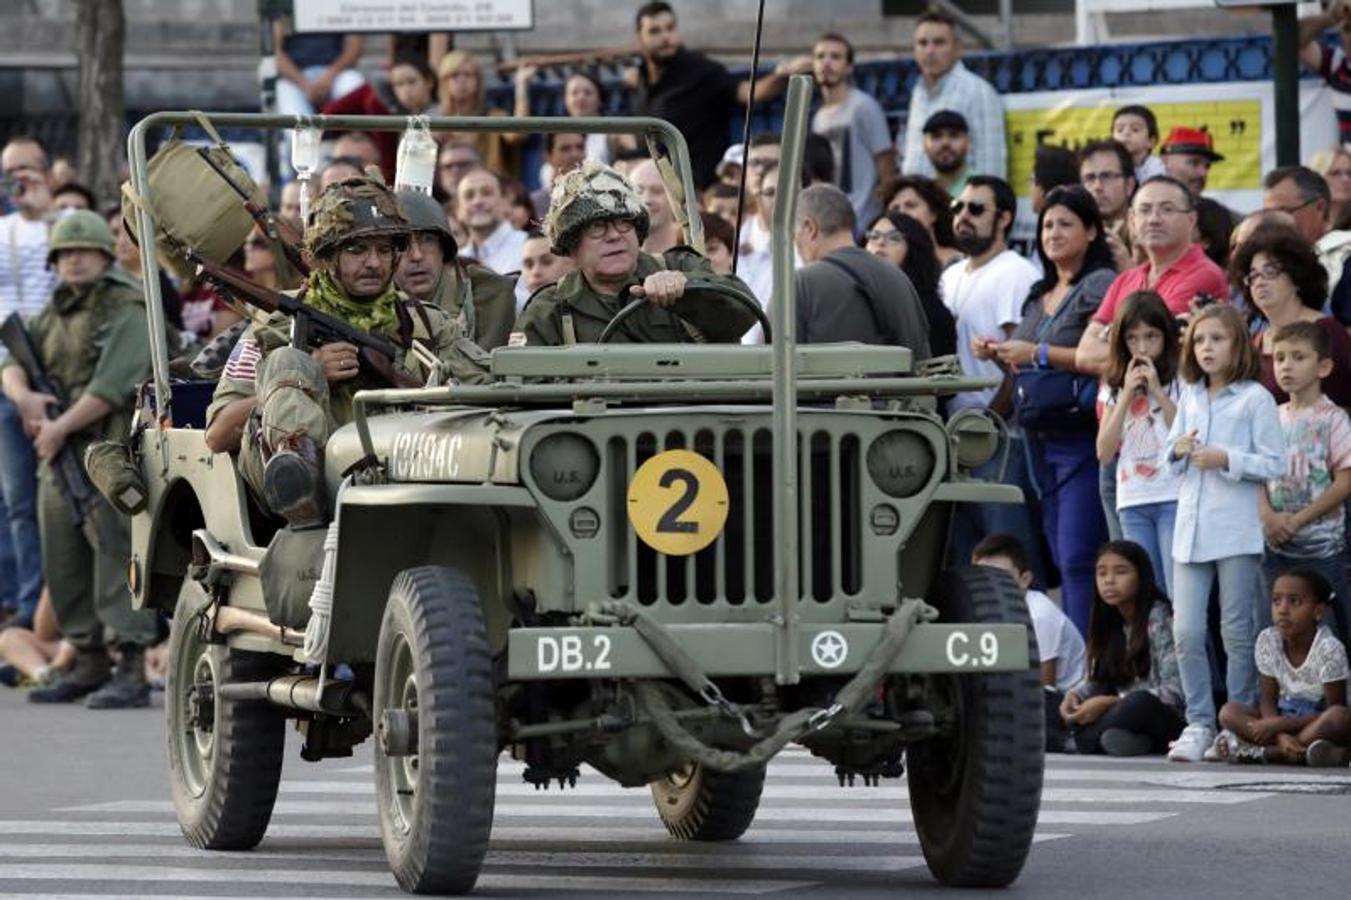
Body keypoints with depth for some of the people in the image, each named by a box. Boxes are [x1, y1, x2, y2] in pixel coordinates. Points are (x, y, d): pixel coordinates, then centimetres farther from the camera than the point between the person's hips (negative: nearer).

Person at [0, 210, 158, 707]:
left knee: (116, 554, -13)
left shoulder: (126, 310, -7)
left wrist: (60, 427, -15)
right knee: (64, 561, 11)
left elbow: (113, 385, -17)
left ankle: (132, 671, -15)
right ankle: (89, 663, 20)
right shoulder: (54, 313, 19)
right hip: (60, 456, 9)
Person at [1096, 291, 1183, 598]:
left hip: (1174, 498, -5)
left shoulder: (1181, 381, 0)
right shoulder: (1115, 387, 13)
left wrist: (1158, 391, -12)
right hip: (1132, 501, 5)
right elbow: (1104, 452, 5)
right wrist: (1127, 396, -2)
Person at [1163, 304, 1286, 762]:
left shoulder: (1255, 399, -4)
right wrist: (1178, 451, -2)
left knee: (1236, 631, 1)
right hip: (1191, 527, 5)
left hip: (1237, 530, -5)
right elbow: (1168, 453, 20)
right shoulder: (1190, 397, 14)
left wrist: (1226, 459, -17)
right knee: (1186, 632, 0)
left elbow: (1274, 463, -7)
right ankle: (1199, 722, 8)